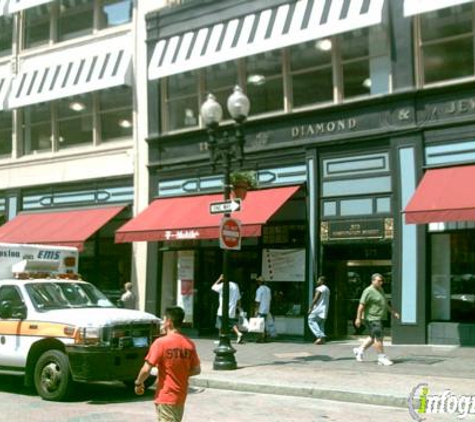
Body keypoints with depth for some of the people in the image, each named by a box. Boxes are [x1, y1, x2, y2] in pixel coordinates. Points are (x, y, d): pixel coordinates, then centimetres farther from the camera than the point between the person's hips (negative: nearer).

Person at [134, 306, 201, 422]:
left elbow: (146, 369, -18)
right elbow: (196, 369, 7)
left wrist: (138, 383, 0)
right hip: (181, 395, 6)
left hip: (165, 396, -6)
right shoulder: (189, 344, -1)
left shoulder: (161, 342, -17)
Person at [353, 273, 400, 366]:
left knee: (373, 337, 15)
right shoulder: (368, 291, -16)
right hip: (372, 318, -10)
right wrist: (358, 318, -21)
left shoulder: (380, 289, 14)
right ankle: (382, 357, -1)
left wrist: (393, 312, 20)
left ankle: (360, 350, 27)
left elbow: (385, 303, 24)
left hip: (379, 318, 10)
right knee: (378, 338, -8)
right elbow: (361, 305, -18)